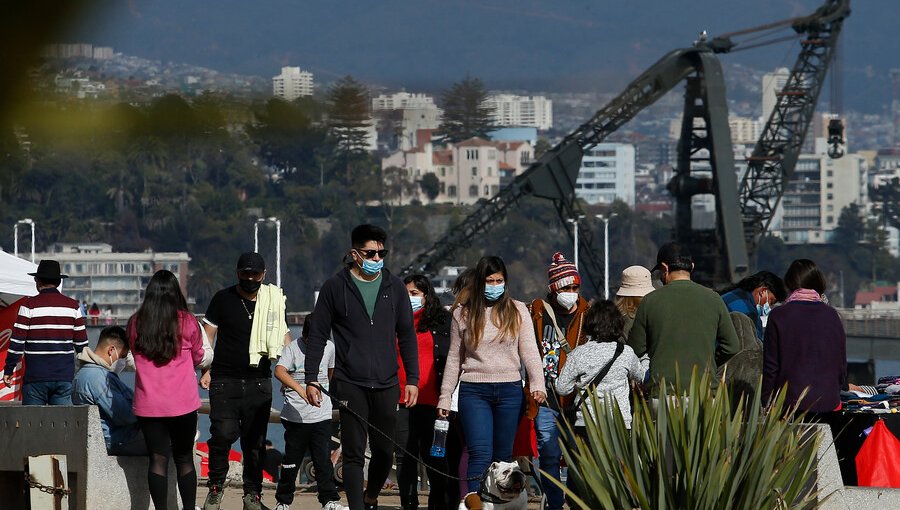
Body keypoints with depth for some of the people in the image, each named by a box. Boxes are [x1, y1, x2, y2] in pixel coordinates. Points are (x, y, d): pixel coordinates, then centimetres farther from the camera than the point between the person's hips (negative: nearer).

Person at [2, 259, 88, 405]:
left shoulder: (29, 306, -5)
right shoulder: (72, 306, 5)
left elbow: (17, 341, -6)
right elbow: (81, 343, 8)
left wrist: (8, 370, 2)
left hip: (36, 377, -3)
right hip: (65, 376, 3)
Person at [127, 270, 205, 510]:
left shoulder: (135, 323, -1)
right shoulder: (187, 322, -5)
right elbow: (198, 357, 10)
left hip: (148, 405, 1)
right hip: (183, 404, -1)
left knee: (157, 459, 3)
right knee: (184, 459, 10)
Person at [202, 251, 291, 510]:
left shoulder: (273, 300, 9)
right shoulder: (223, 299, 3)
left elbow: (284, 336, 16)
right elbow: (208, 335, 5)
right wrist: (206, 369, -4)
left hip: (259, 382, 2)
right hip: (224, 380, -2)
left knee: (255, 440, 3)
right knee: (223, 434, -13)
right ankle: (216, 487, 5)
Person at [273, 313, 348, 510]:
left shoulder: (329, 348, 3)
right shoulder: (293, 348, -8)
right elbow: (279, 371, -24)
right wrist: (299, 388, -38)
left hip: (321, 415, 2)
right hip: (295, 414, -2)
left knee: (323, 459, -2)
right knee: (291, 460, 5)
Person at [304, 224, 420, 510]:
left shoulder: (394, 287, 9)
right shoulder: (335, 288, 2)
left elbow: (407, 336, 13)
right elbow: (317, 336, 4)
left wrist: (412, 379, 7)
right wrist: (311, 380, -2)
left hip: (386, 385, 3)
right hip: (350, 385, -3)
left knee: (384, 451, 8)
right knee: (354, 453, -6)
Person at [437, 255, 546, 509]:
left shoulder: (517, 311, 7)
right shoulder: (463, 314, 8)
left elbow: (529, 351, 2)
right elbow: (454, 358, 11)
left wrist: (538, 384, -13)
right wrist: (445, 397, 8)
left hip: (509, 391, 1)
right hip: (474, 391, -1)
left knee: (503, 455, 6)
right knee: (480, 452, -16)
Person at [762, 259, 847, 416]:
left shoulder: (778, 316, -3)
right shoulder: (831, 315, 5)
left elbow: (770, 364, -1)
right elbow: (842, 363, 13)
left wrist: (766, 399, 8)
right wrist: (839, 390, 27)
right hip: (829, 401, 3)